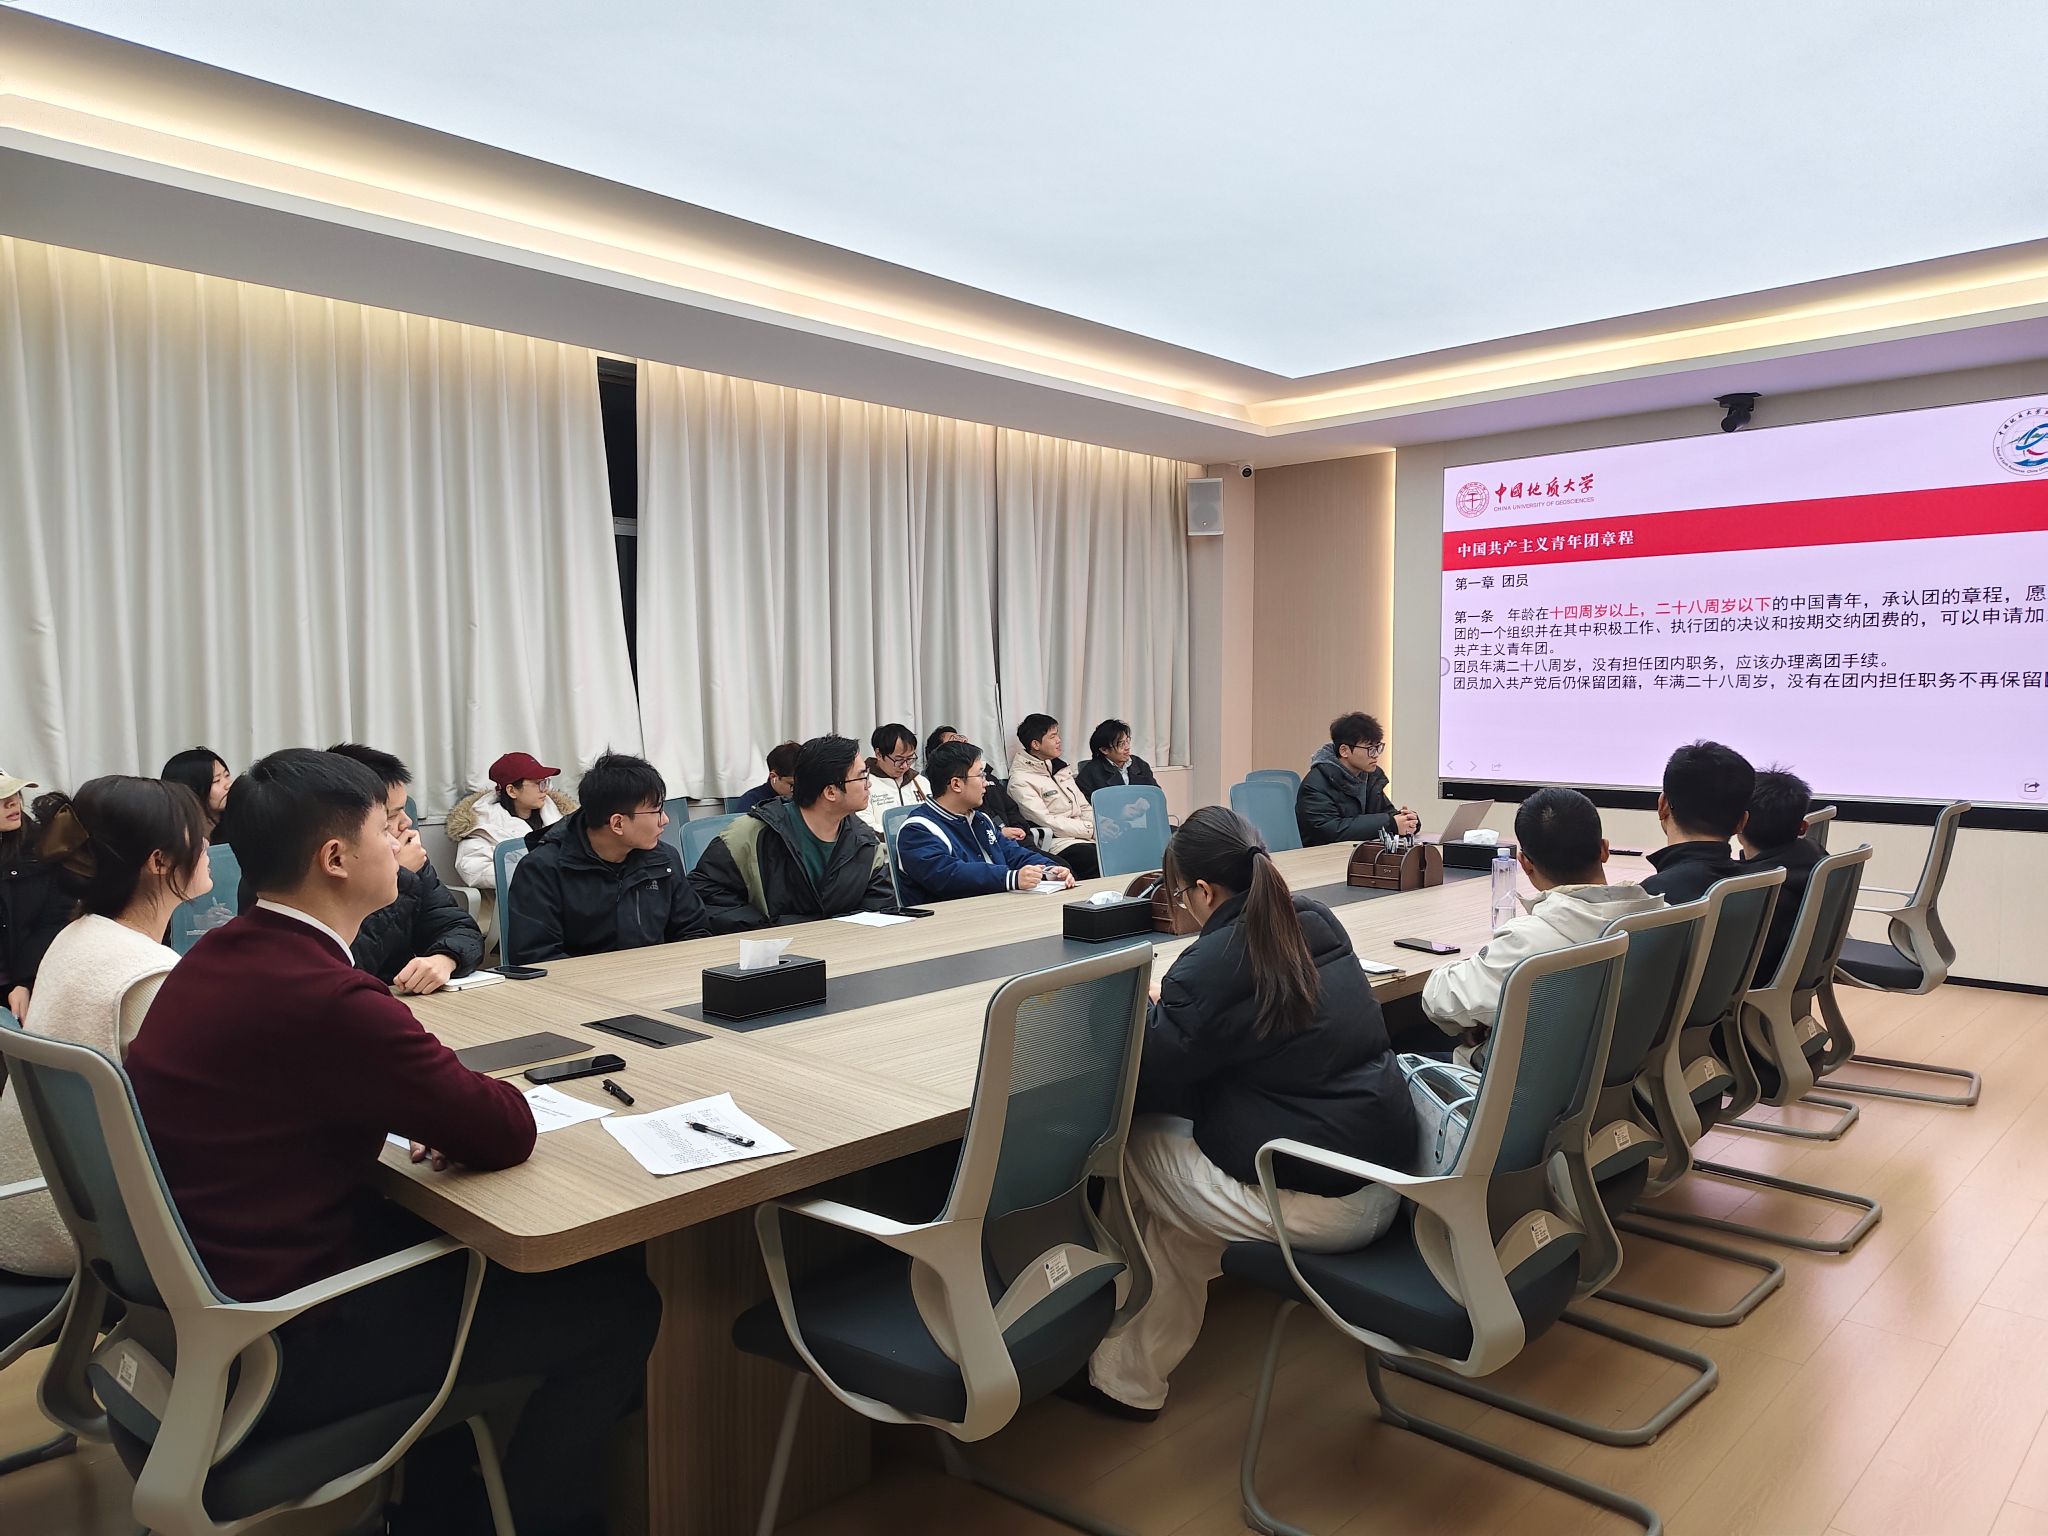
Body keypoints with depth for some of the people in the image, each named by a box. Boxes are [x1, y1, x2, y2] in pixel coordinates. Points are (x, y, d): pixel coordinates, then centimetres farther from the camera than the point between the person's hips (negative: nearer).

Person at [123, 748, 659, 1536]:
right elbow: (508, 1132, -20)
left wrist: (439, 1110, -3)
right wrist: (454, 1108, 1)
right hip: (274, 1349, -9)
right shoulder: (325, 996, -28)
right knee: (619, 1302, -1)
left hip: (201, 1298, 9)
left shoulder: (219, 956, 2)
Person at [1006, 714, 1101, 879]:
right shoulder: (1021, 781, -5)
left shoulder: (1060, 767, 20)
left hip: (1085, 837, 8)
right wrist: (1091, 830, -14)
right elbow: (1047, 821, -12)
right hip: (1060, 843, -8)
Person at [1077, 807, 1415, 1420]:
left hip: (1315, 1208, -8)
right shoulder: (1319, 923, 4)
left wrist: (1147, 1010, 10)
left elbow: (1151, 1082, -8)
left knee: (1131, 1144, 13)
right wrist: (1171, 1006, 20)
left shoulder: (1210, 966, -18)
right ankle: (1134, 1374, 31)